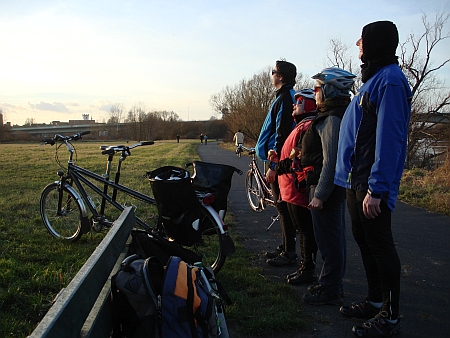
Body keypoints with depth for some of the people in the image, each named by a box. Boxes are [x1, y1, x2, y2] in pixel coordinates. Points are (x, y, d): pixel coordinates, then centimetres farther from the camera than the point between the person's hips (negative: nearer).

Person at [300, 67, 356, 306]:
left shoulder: (331, 119, -18)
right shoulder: (342, 114, 15)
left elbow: (330, 161, -24)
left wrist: (319, 194, -23)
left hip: (327, 187, -11)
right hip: (338, 187, 11)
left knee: (329, 240, -2)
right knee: (335, 237, 18)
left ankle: (330, 291, 9)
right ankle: (333, 283, 31)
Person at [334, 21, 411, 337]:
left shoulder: (390, 80, -15)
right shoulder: (375, 78, 17)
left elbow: (389, 139, -22)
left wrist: (376, 188, -25)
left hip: (372, 184, -10)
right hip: (356, 180, 10)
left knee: (380, 245, -1)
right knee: (364, 240, 16)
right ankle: (375, 301, 31)